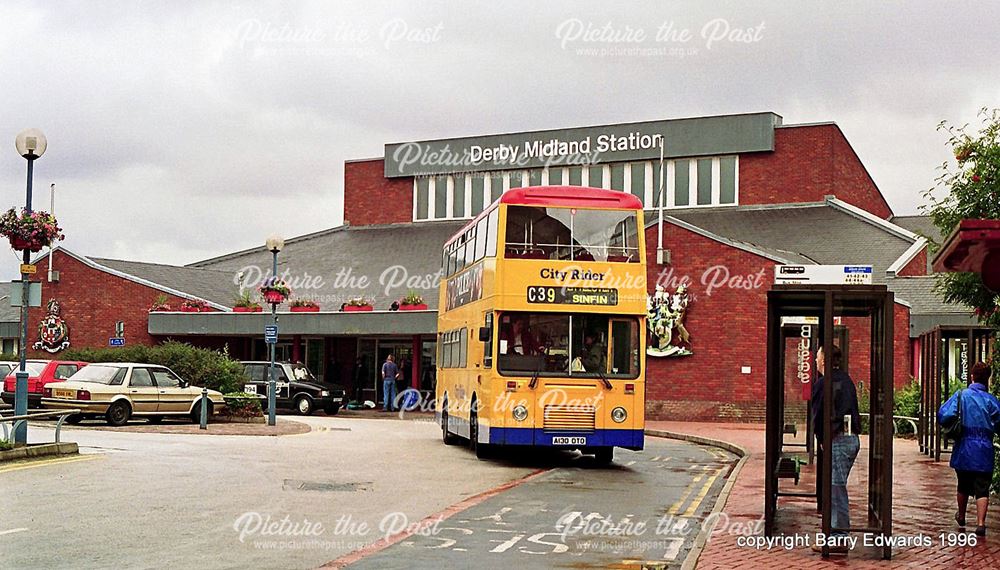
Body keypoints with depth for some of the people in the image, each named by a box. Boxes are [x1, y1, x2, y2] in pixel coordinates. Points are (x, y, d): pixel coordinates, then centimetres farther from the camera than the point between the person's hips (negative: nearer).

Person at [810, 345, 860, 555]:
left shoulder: (823, 383, -11)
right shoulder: (846, 379, 16)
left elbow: (818, 414, -10)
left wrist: (822, 439, 5)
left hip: (837, 440, -9)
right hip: (853, 437, 9)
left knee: (836, 488, -6)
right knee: (837, 487, 15)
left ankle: (838, 539, -5)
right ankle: (838, 534, 18)